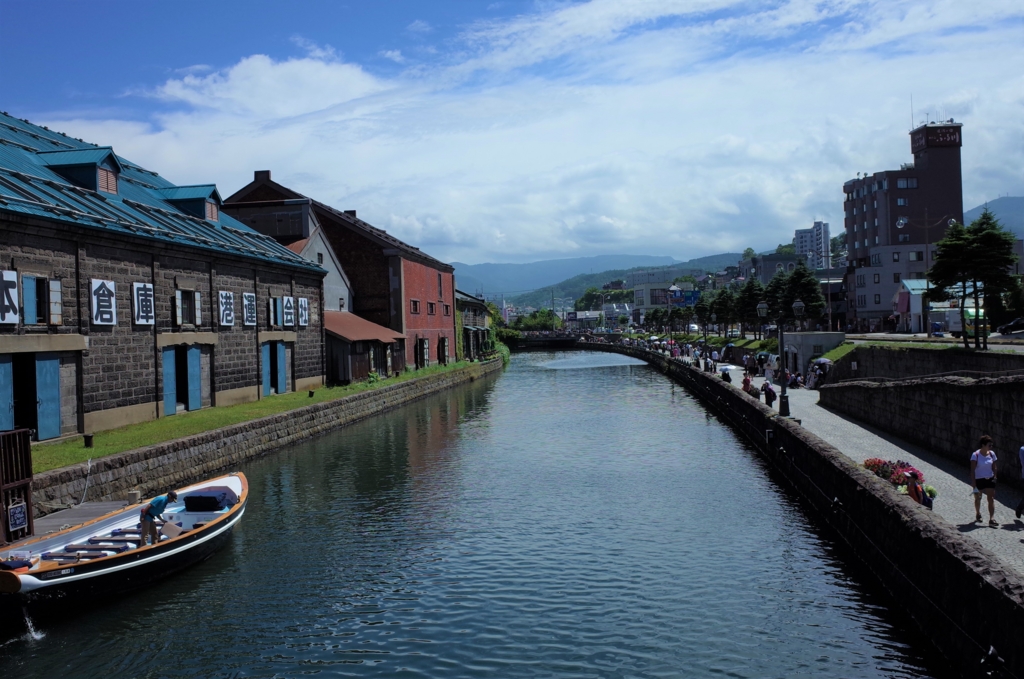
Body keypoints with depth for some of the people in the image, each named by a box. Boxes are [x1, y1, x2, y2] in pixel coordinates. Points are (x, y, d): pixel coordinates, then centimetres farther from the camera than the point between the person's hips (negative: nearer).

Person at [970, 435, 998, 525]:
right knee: (978, 498, 14)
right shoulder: (976, 455, -14)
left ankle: (992, 519, -13)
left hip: (989, 479, 3)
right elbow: (972, 470, -15)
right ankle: (978, 514, 38)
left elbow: (994, 467, 8)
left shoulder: (992, 454, -1)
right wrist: (973, 482, -18)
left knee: (991, 498, -9)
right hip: (978, 480, -3)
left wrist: (994, 477, 4)